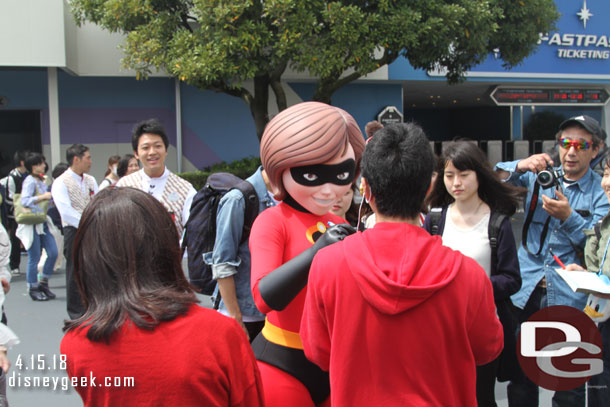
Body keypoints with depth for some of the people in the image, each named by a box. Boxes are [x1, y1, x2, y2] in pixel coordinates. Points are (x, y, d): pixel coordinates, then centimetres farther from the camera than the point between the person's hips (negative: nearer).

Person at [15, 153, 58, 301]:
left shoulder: (42, 181, 13)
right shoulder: (29, 181, -12)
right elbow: (24, 201, -23)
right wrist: (43, 197, -26)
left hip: (43, 223, 8)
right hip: (32, 224, -8)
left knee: (53, 253, 3)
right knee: (34, 258, -1)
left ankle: (43, 283, 19)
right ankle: (33, 288, 13)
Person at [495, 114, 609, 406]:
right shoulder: (539, 177, 9)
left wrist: (568, 217, -21)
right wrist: (521, 166, -19)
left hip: (569, 298, -2)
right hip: (526, 291, 2)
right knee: (520, 374, 9)